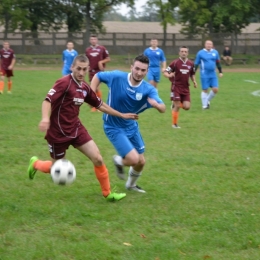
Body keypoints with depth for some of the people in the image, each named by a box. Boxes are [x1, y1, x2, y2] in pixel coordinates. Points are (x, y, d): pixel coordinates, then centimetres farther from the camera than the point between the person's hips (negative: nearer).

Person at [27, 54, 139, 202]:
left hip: (76, 129, 6)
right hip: (58, 132, -6)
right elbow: (48, 100, -30)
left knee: (98, 159, -4)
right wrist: (45, 118, -48)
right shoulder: (64, 83, -18)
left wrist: (122, 115, 19)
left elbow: (100, 105, 17)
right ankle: (35, 164, 41)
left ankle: (107, 193, 11)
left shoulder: (85, 87, 4)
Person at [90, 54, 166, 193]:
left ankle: (131, 184, 46)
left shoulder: (148, 89, -16)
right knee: (133, 159, -17)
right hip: (114, 128, -5)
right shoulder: (117, 77, -22)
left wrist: (156, 104, -51)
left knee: (141, 162, 14)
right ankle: (119, 161, 21)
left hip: (131, 126, 5)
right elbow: (97, 76, -5)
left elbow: (163, 109, -28)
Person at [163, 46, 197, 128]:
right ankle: (174, 124, 8)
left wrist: (194, 81, 3)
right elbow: (165, 72, -7)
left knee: (187, 107, -4)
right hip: (176, 87, -4)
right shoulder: (175, 63, -8)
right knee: (177, 106, -7)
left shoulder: (191, 63, 5)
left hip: (186, 88, 4)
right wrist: (169, 75, -30)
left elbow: (192, 74, 21)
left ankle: (175, 104, 27)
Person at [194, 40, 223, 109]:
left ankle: (208, 100, 20)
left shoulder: (215, 52, 8)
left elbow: (218, 63, 18)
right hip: (204, 75, -4)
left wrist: (220, 72, 15)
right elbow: (196, 64, 1)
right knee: (205, 90, -1)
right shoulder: (200, 53, -2)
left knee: (215, 89, -3)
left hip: (213, 75, 4)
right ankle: (204, 105, 11)